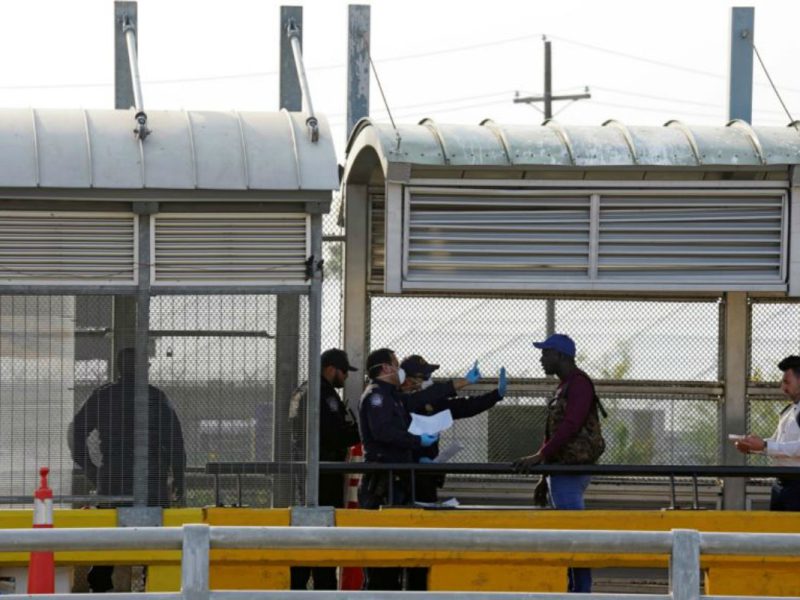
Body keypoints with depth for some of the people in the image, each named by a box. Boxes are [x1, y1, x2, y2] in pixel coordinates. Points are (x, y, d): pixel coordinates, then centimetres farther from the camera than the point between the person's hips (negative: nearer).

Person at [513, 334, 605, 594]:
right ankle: (570, 588, 14)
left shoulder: (579, 383, -11)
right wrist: (546, 478, 23)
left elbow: (570, 426, -22)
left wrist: (540, 456, -26)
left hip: (572, 469, -10)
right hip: (561, 469, 10)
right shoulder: (563, 386, 19)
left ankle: (581, 590, -11)